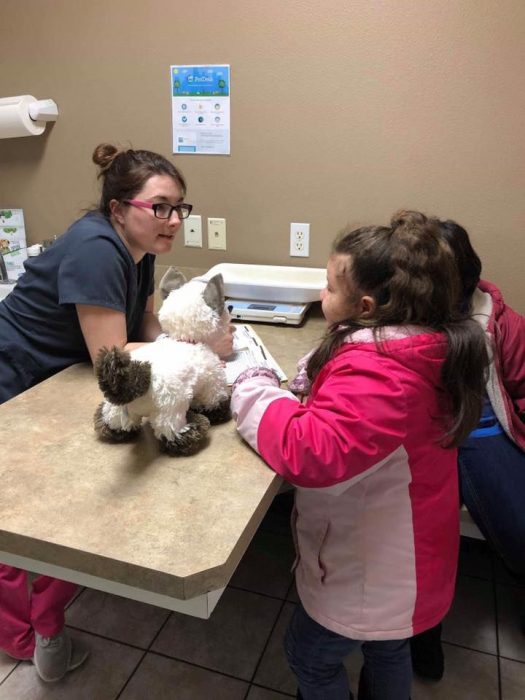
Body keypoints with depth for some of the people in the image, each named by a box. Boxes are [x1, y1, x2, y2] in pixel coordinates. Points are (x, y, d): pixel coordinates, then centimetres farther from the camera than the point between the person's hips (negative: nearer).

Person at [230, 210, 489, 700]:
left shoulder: (377, 371, -36)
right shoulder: (425, 349, -5)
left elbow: (311, 453, -44)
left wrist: (252, 390, -29)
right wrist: (320, 378, -12)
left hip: (370, 570, -8)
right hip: (400, 557, 9)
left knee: (310, 656, 20)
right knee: (386, 651, 32)